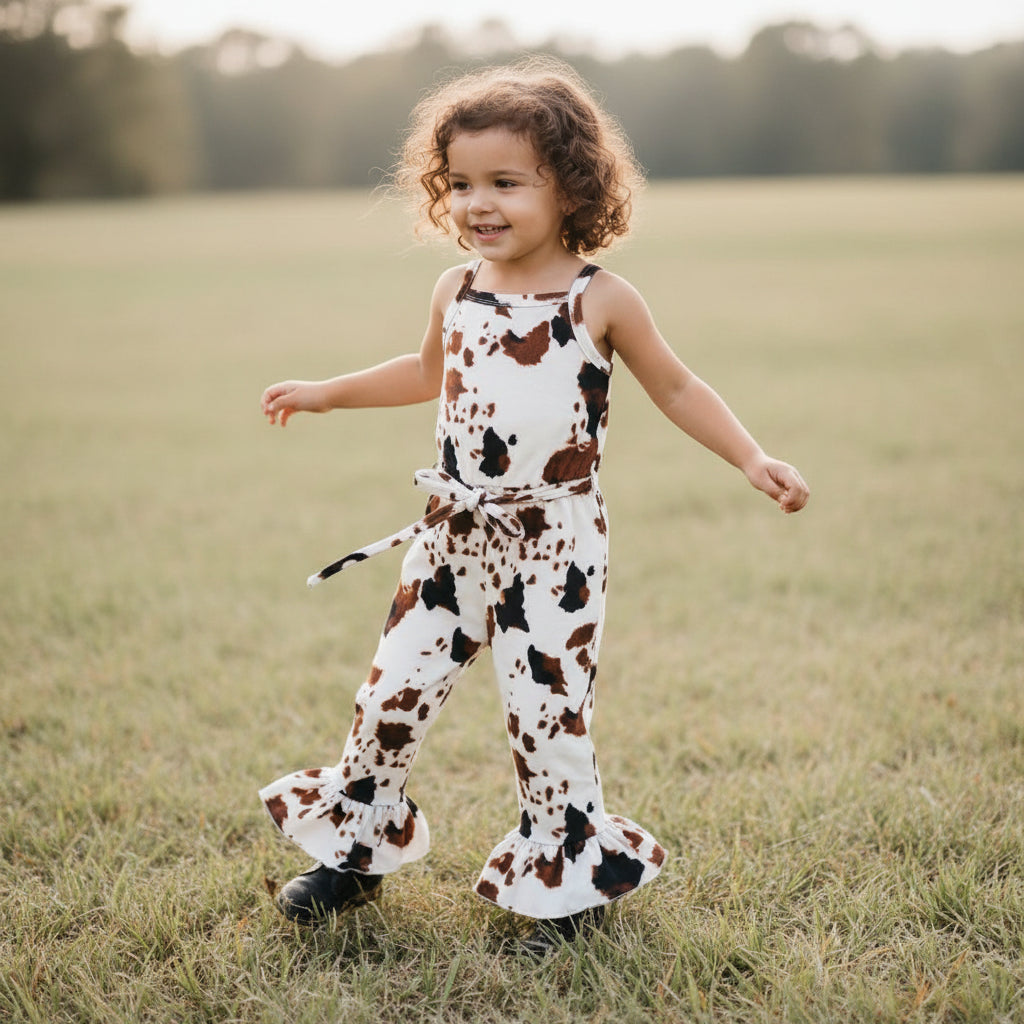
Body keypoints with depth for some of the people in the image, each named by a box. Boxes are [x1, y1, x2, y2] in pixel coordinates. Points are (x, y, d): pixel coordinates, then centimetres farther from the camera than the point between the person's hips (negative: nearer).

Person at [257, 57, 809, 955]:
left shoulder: (601, 300, -6)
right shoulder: (456, 293, 6)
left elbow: (677, 389, 5)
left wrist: (753, 460, -5)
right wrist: (324, 393, 29)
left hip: (555, 543, -4)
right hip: (454, 536, 4)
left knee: (546, 711, -3)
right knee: (395, 692, 6)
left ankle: (564, 880, 18)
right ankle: (356, 850, 27)